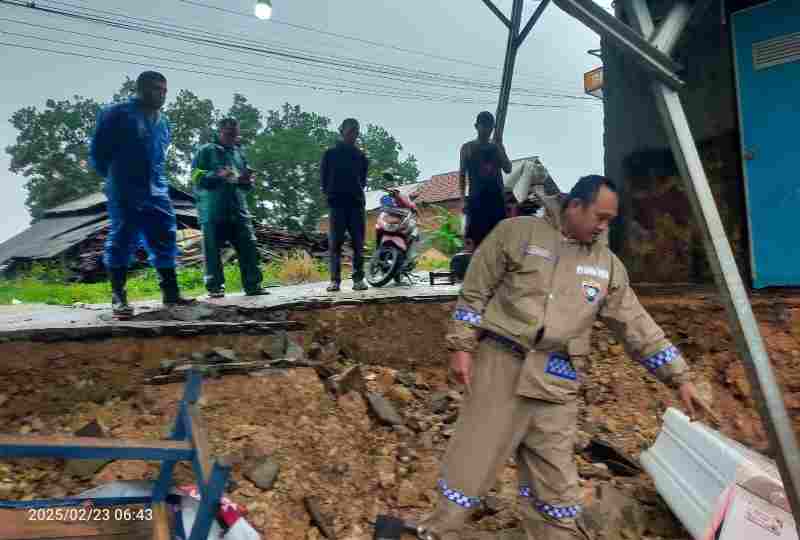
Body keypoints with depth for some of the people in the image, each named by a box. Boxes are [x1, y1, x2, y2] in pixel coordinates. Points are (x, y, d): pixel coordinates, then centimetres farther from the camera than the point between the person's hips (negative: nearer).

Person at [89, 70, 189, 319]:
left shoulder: (162, 123, 16)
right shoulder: (118, 113, -4)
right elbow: (98, 151, 0)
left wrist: (154, 179, 16)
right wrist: (115, 177, 10)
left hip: (157, 192, 6)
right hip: (125, 193, -6)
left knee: (165, 240, 5)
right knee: (122, 241, -4)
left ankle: (171, 293, 13)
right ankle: (118, 297, 4)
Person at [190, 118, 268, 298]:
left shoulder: (239, 153, 20)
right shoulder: (206, 151, 6)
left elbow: (247, 186, 23)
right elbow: (196, 177, -3)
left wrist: (247, 180, -2)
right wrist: (218, 175, -18)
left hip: (239, 210, 4)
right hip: (213, 211, -4)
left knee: (249, 246, -2)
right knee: (212, 249, -2)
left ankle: (253, 285, 3)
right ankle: (215, 287, 7)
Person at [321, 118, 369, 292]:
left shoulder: (361, 156, 15)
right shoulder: (330, 154, 8)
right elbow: (323, 177, 8)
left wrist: (359, 191, 6)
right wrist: (329, 194, 1)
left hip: (356, 203, 2)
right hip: (337, 204, -2)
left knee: (358, 243, -1)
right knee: (335, 243, -5)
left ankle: (358, 279, 3)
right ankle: (335, 280, -3)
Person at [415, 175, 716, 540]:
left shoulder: (607, 265, 12)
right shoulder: (515, 233, -1)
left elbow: (637, 326, 14)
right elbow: (475, 292, 1)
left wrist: (679, 377, 12)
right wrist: (463, 347, -5)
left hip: (556, 382, 3)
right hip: (500, 364, -3)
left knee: (554, 479, 9)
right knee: (472, 461, 3)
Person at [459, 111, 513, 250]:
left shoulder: (497, 147, 14)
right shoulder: (468, 148, 7)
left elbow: (508, 169, 3)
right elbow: (462, 174, 4)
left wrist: (499, 147, -4)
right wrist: (463, 198, -6)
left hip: (497, 198, 3)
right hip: (476, 198, -3)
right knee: (474, 238, -8)